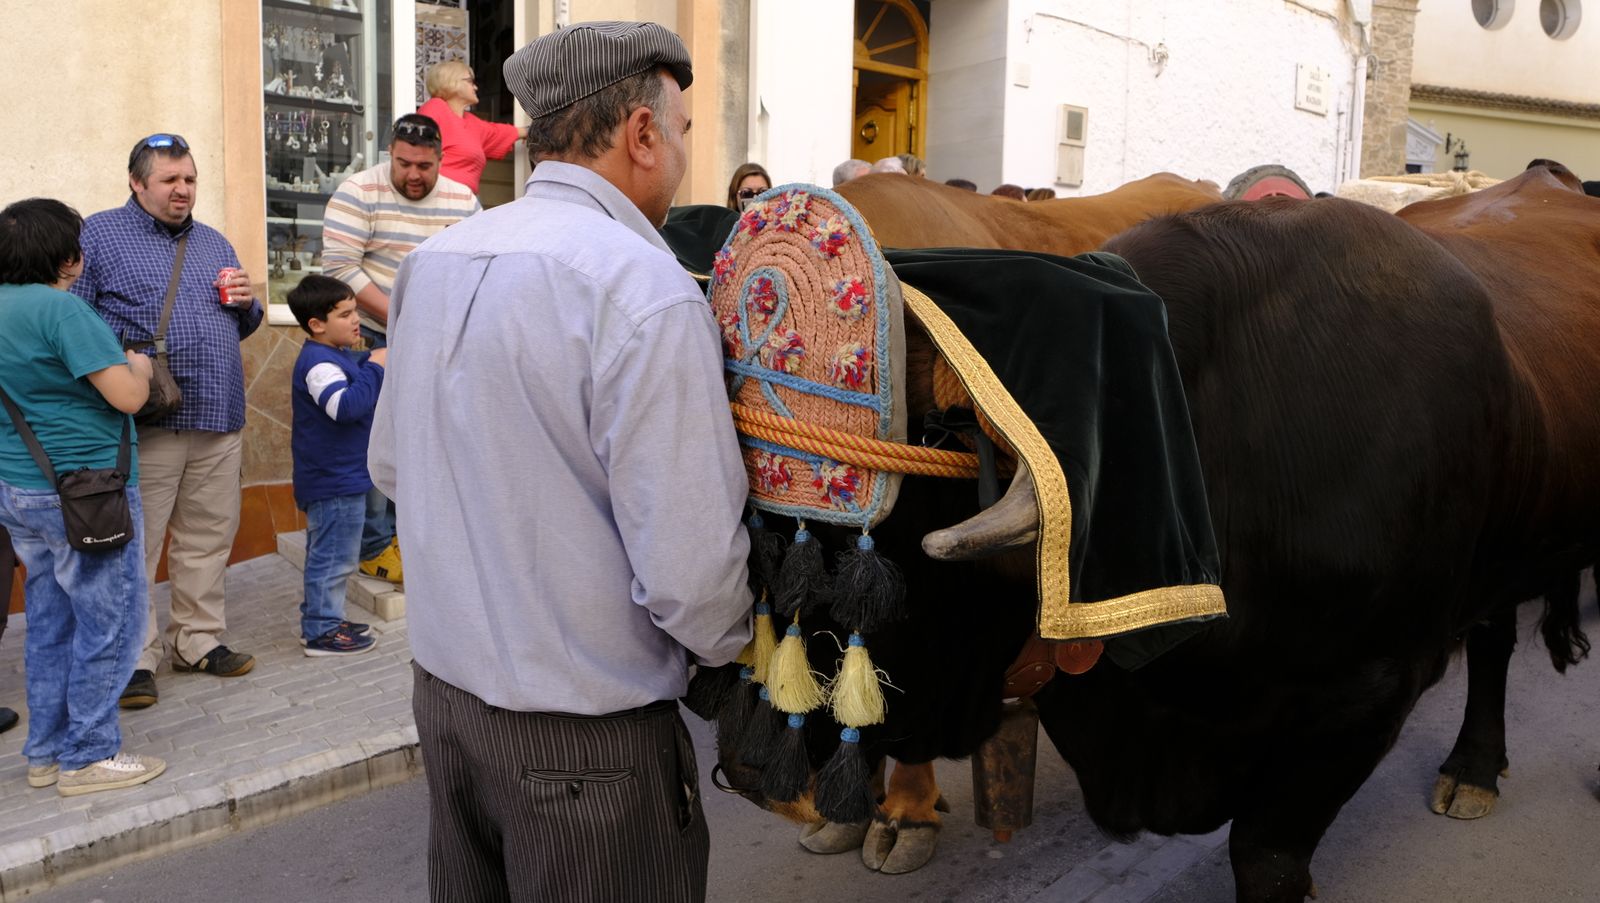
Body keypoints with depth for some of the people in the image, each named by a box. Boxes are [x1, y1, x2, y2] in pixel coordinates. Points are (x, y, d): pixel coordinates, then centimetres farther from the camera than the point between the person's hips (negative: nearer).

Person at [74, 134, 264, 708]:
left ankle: (199, 640, 22)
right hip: (145, 424, -5)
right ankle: (135, 657, 7)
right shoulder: (98, 235, 1)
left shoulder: (214, 243, 19)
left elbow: (239, 327, 26)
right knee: (134, 543, -2)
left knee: (209, 536, 10)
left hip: (219, 422, 6)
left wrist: (247, 304, 3)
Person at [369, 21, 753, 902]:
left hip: (442, 686, 7)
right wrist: (731, 644, -2)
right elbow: (689, 566, -22)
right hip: (587, 736, -7)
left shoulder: (432, 262, 2)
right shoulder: (647, 293, -21)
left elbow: (388, 465, 14)